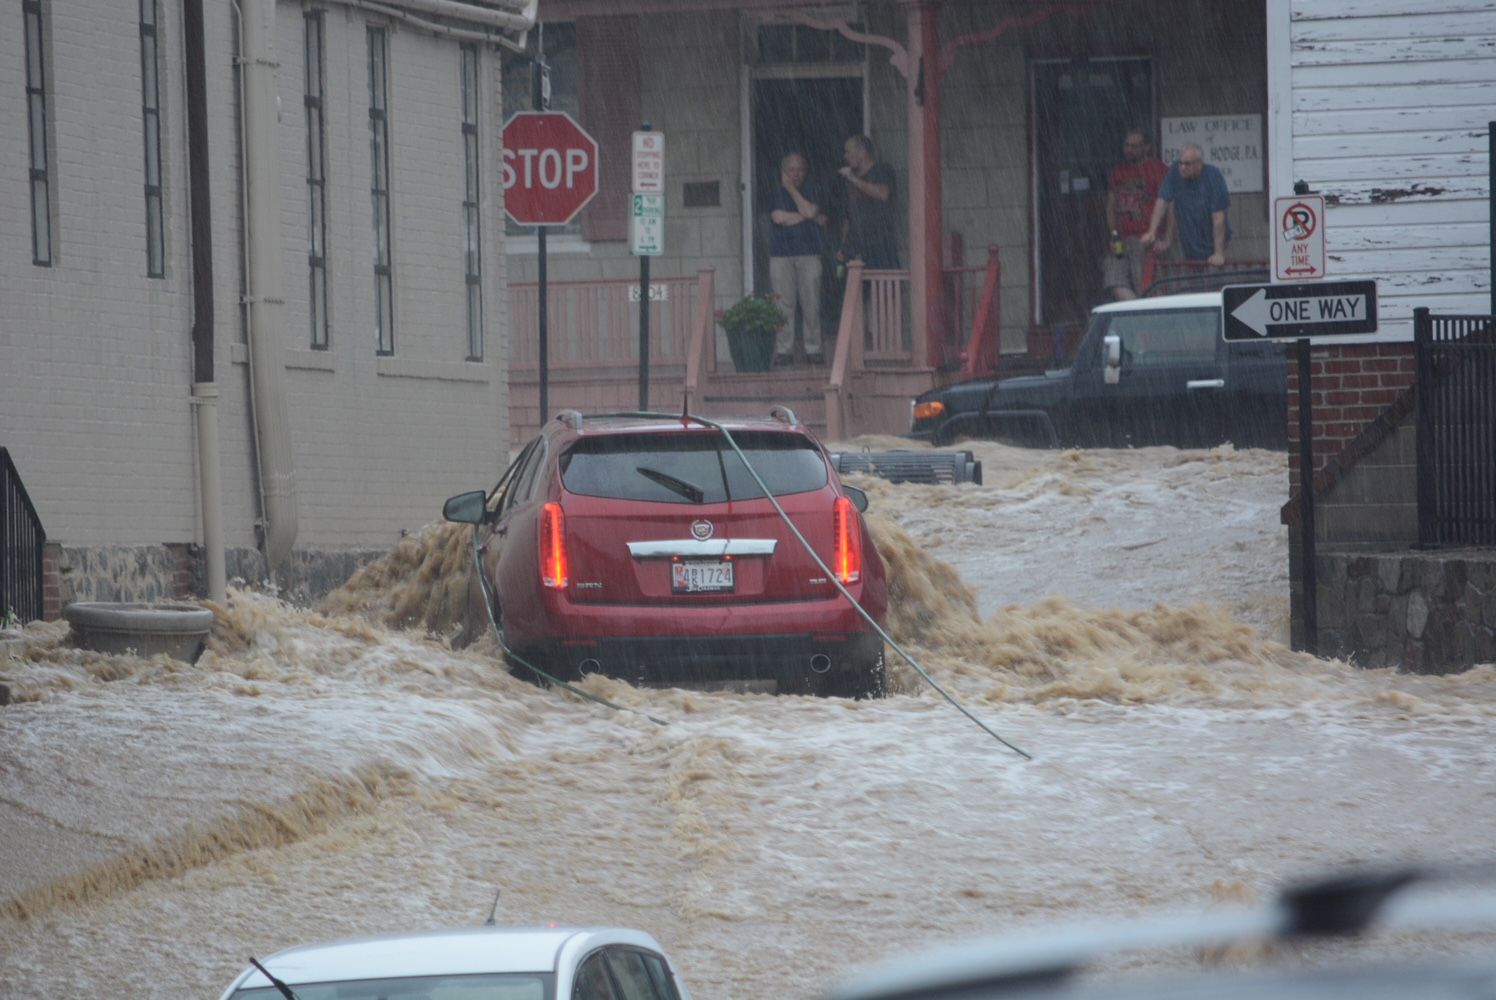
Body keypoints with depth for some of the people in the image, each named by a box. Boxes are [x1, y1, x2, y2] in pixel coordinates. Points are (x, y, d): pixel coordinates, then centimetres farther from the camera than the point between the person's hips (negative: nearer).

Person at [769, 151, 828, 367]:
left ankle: (813, 349, 2)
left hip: (809, 253, 1)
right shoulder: (775, 192, 10)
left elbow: (810, 211, -7)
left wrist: (792, 189, -1)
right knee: (783, 304, -5)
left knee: (811, 303, -3)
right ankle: (783, 351, -1)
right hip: (781, 254, -1)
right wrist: (815, 217, -2)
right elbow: (778, 217, -6)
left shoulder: (813, 190, 12)